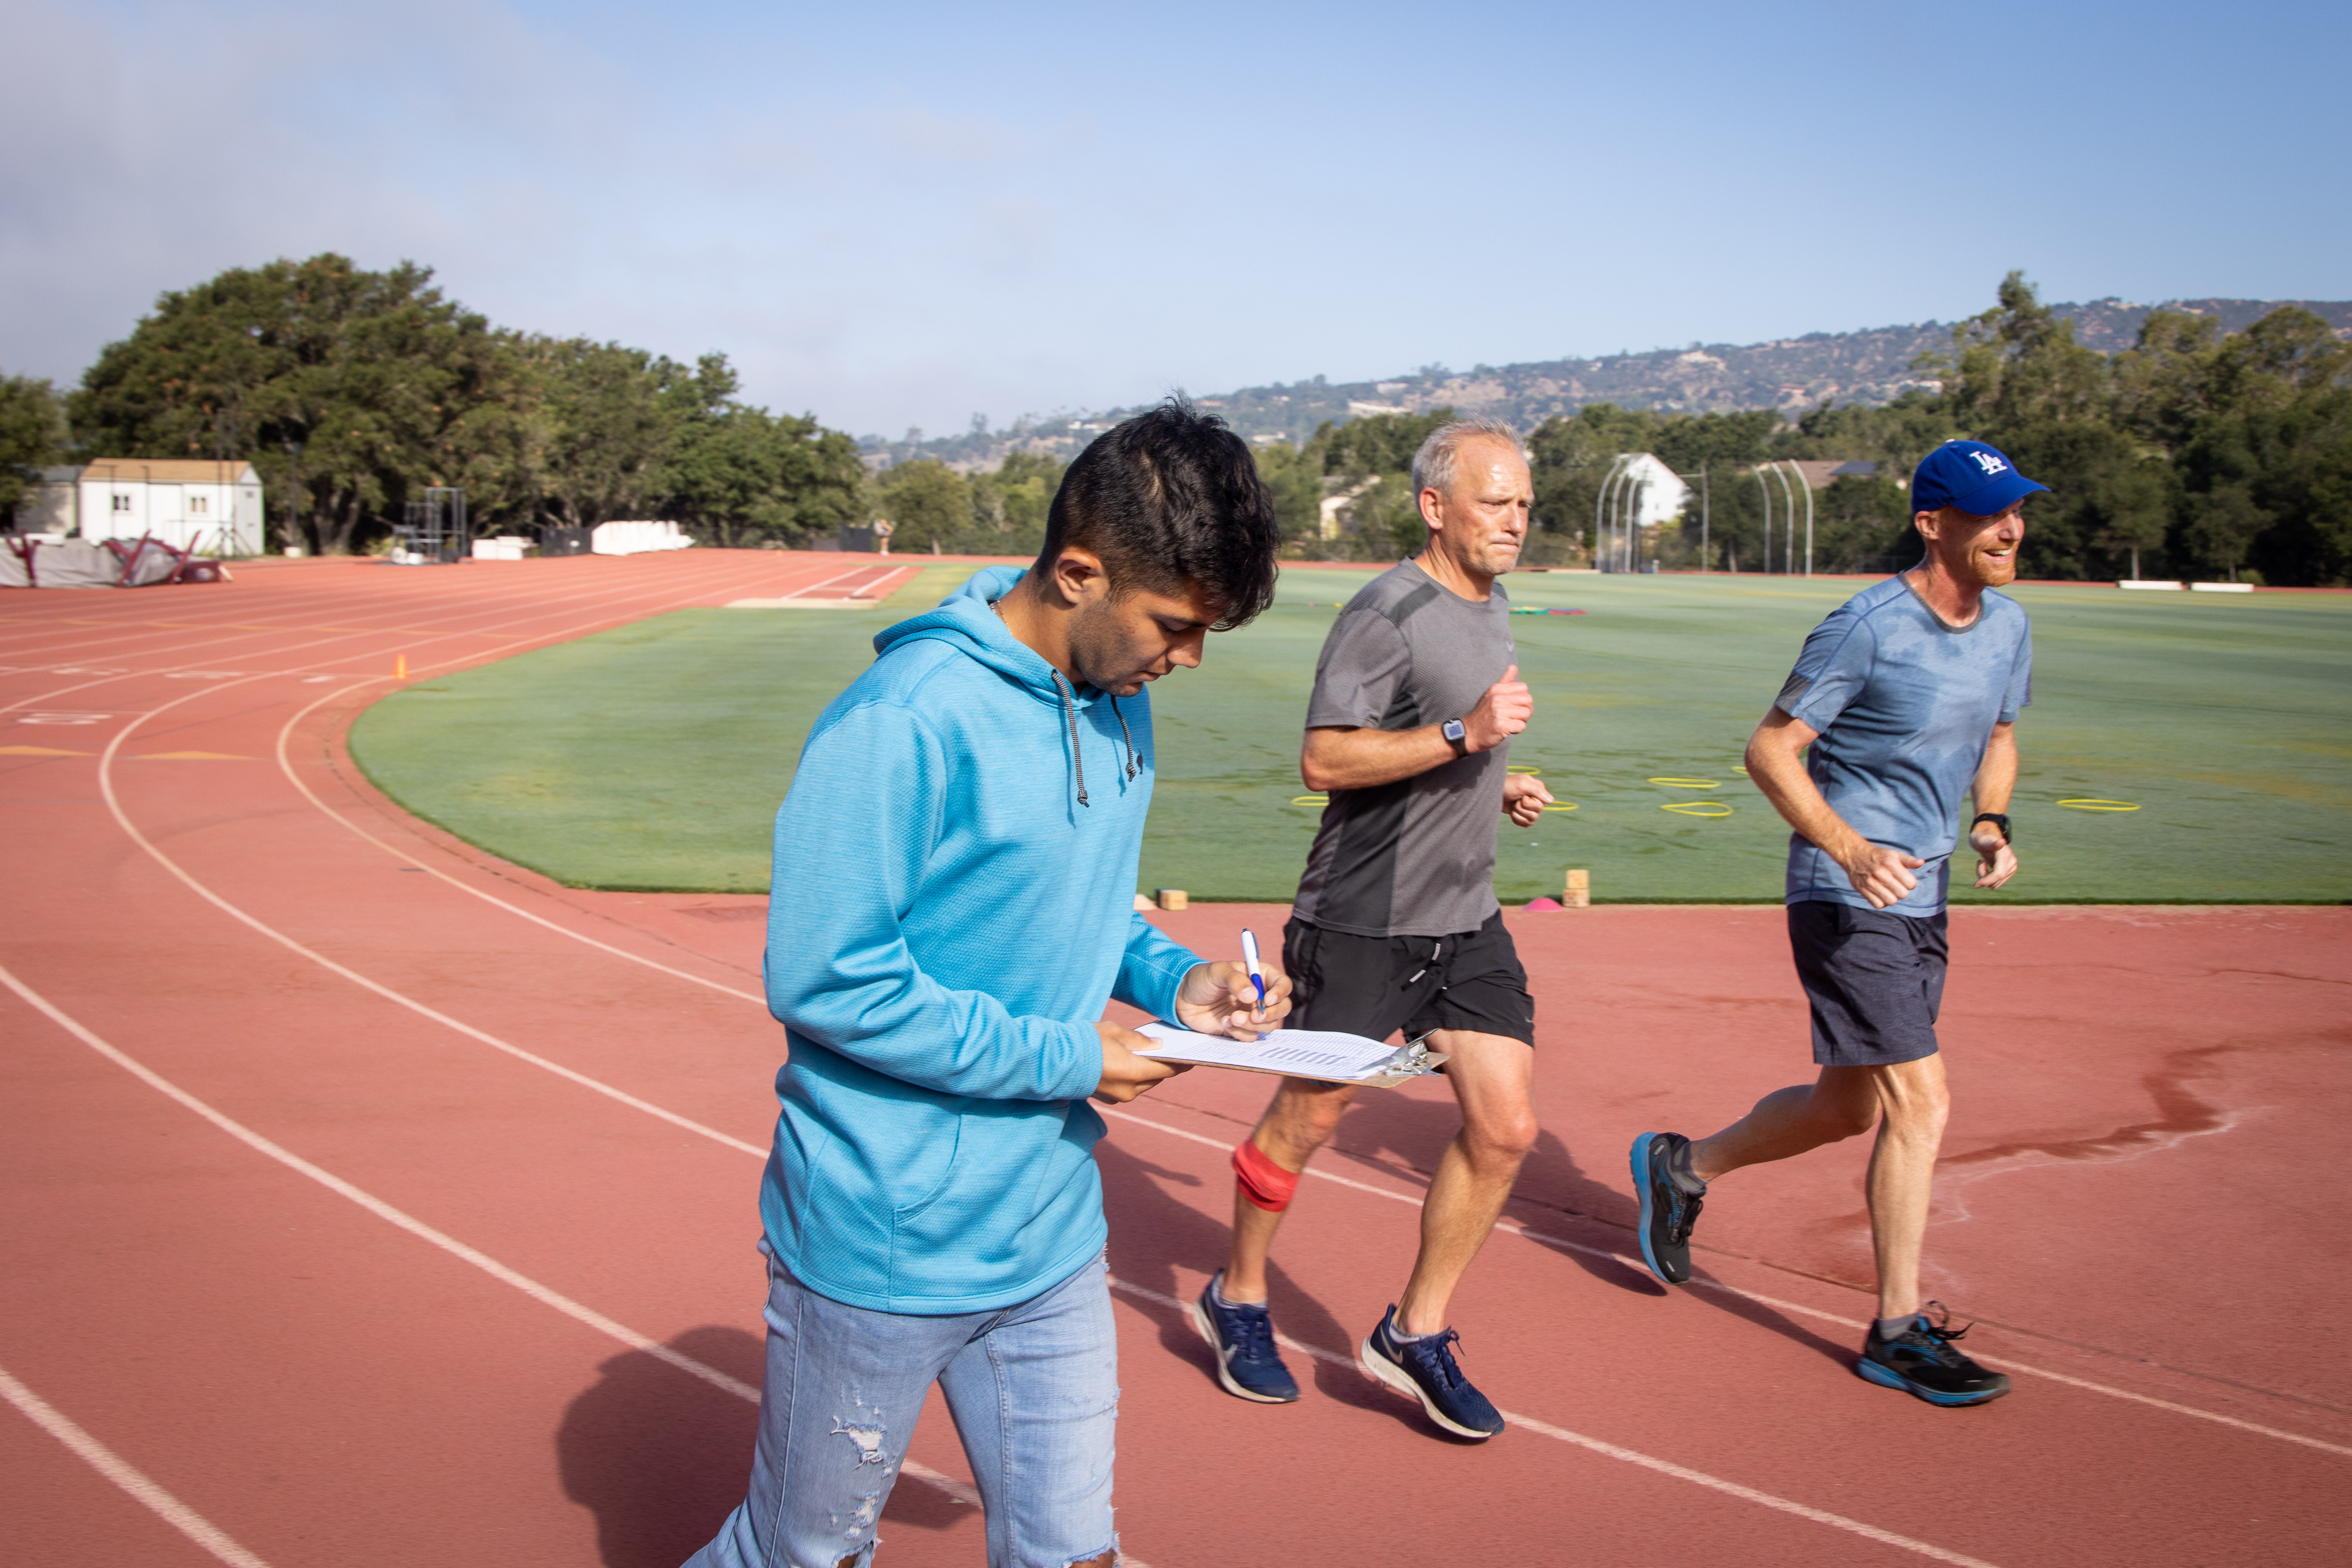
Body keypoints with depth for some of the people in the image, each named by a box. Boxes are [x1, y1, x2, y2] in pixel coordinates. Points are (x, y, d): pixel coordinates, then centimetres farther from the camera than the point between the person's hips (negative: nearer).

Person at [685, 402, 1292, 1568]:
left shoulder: (1119, 703, 3)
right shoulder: (905, 722, -23)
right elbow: (823, 977, -23)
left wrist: (1170, 977, -4)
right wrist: (1062, 1059, -19)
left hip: (1052, 1240, 7)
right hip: (882, 1244, -6)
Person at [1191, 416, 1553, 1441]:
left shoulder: (1491, 604, 13)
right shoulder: (1388, 612, -15)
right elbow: (1324, 759, -22)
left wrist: (1497, 787, 8)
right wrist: (1465, 734, -27)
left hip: (1466, 917, 8)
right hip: (1362, 921, -7)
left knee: (1503, 1127, 1)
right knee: (1308, 1120, 6)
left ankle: (1414, 1334, 17)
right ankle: (1236, 1301, 29)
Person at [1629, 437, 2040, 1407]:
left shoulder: (2008, 627, 6)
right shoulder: (1868, 627, -17)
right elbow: (1769, 751, -15)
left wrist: (1992, 825, 1)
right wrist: (1851, 849, -28)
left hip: (1922, 897, 8)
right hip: (1845, 897, -8)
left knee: (1848, 1108, 15)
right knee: (1919, 1103, -10)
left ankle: (1682, 1167, 37)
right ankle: (1900, 1332, 3)